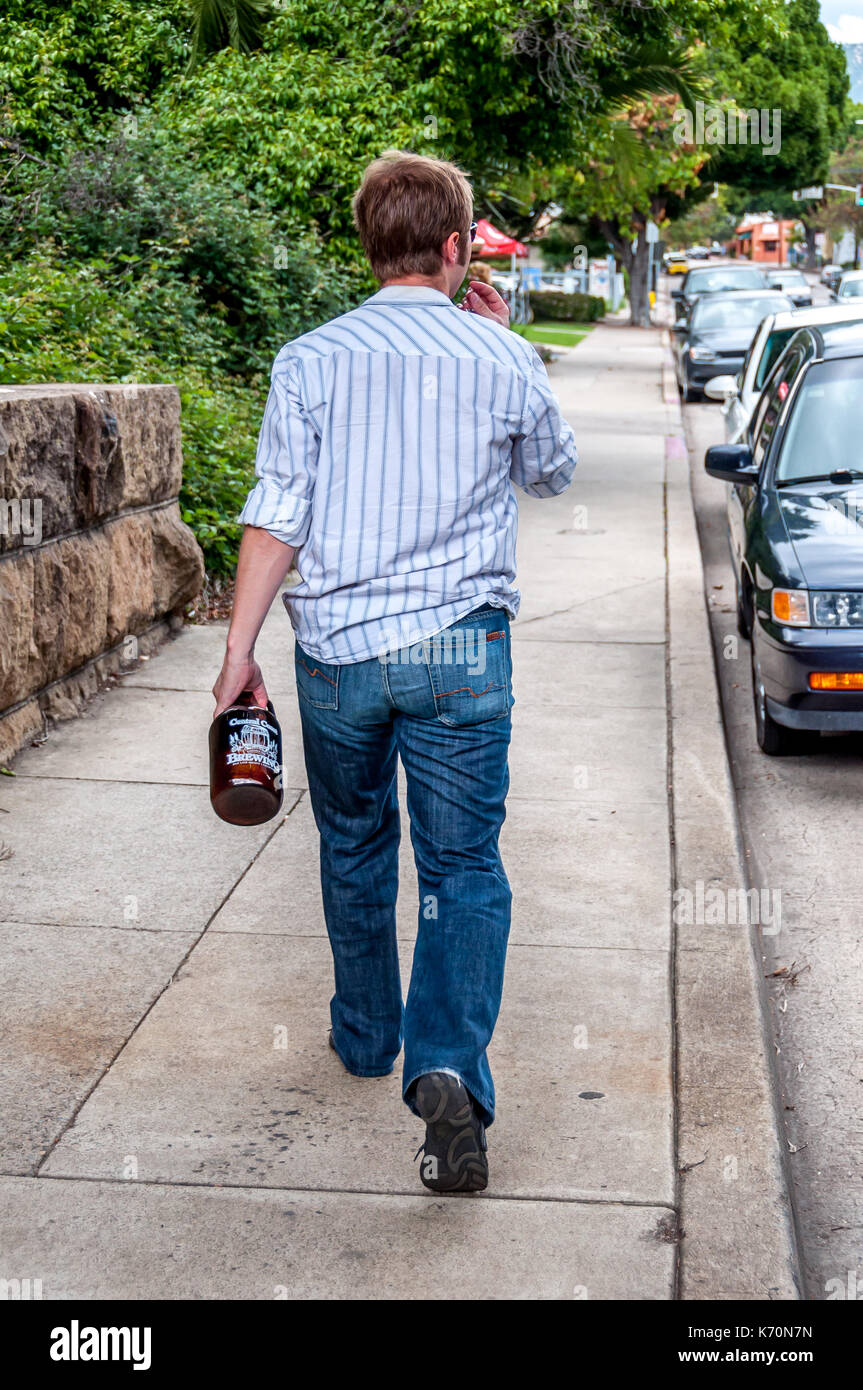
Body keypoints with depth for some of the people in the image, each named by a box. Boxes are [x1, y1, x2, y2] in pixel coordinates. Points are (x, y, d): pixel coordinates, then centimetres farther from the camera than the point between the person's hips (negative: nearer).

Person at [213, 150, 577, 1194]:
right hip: (461, 649, -1)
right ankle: (449, 1065, -14)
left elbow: (275, 518, -6)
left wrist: (239, 652, -2)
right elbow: (553, 473, 18)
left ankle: (365, 1034, 36)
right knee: (464, 867, 4)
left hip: (337, 647, 1)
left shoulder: (310, 361, -2)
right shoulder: (504, 361, -1)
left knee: (353, 850, 20)